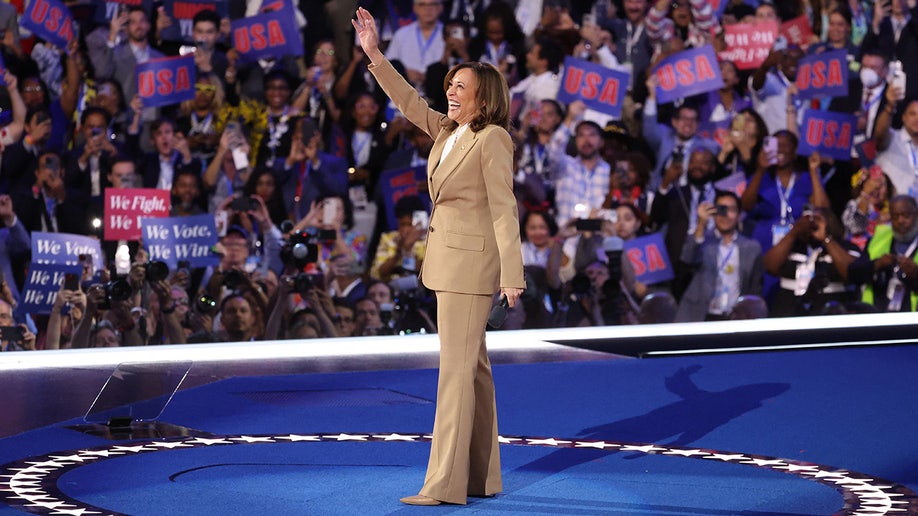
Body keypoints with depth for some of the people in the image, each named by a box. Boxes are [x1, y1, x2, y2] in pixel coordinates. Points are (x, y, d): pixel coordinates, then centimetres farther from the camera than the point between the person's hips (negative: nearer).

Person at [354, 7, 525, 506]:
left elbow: (503, 209, -16)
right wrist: (374, 55, 8)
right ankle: (482, 478, 14)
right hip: (449, 259, 9)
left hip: (471, 261, -9)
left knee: (456, 368, -11)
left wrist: (512, 275, -20)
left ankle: (445, 483, -13)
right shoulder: (448, 132, 11)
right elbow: (408, 101, 17)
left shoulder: (493, 139, -12)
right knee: (473, 368, 10)